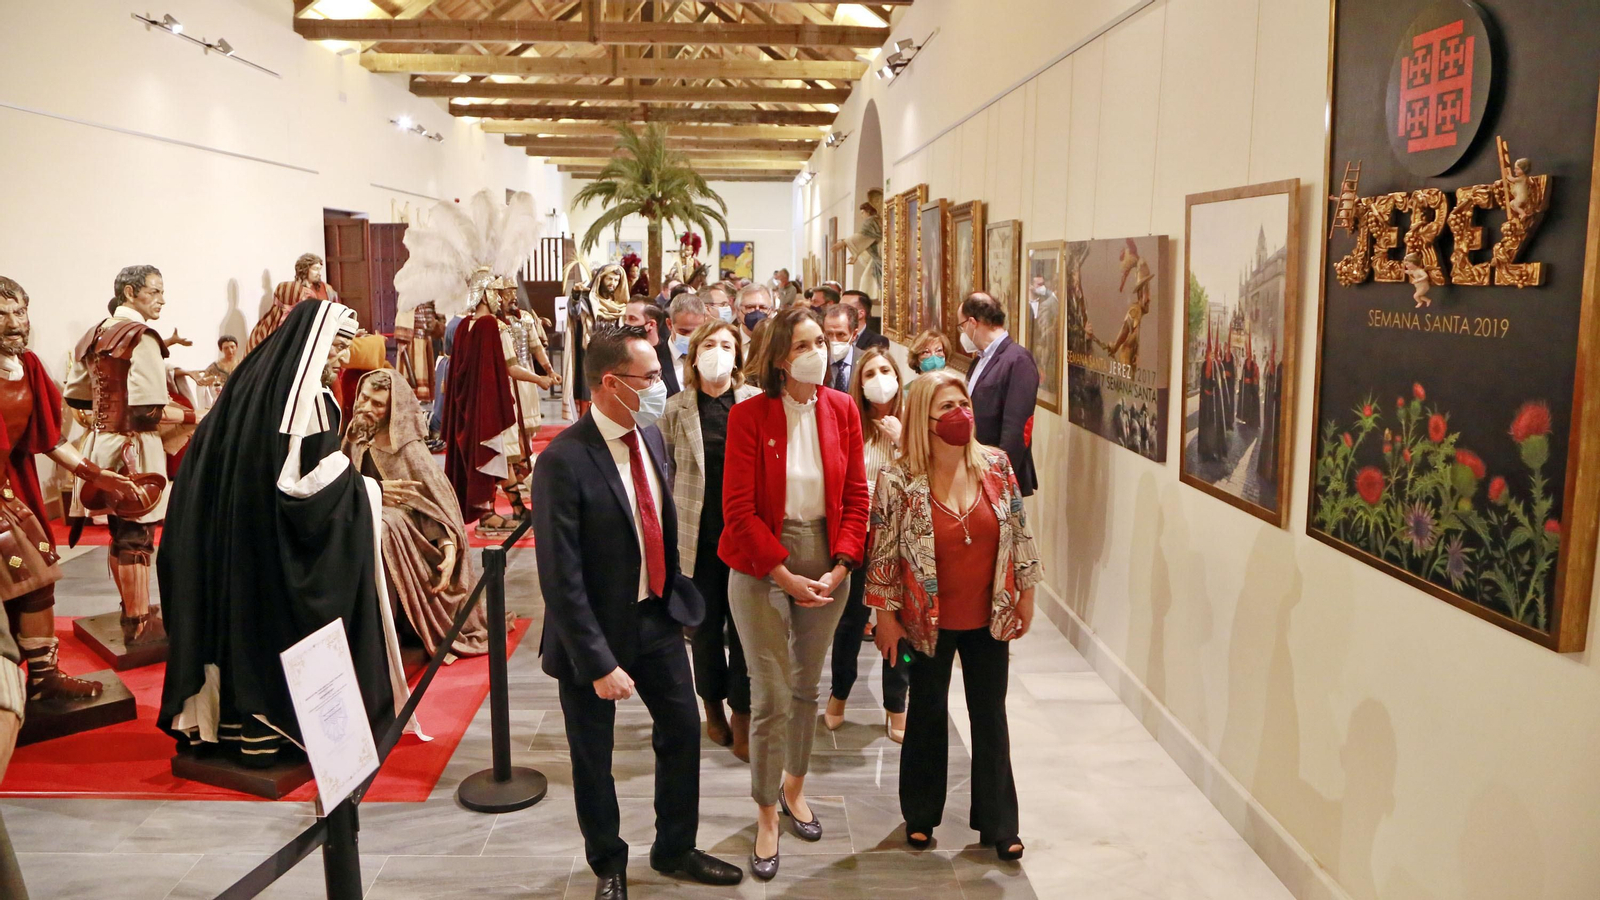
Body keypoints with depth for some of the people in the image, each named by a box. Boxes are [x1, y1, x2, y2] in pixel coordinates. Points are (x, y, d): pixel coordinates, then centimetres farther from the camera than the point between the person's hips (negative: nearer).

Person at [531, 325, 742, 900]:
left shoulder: (650, 436, -2)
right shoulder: (563, 462, -24)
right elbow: (561, 579, -23)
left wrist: (674, 594, 9)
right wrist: (599, 663, -22)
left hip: (658, 615, 6)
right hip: (598, 631, -6)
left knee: (683, 730, 16)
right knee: (594, 755, 13)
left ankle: (675, 848, 39)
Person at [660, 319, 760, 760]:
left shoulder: (756, 403, -2)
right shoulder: (677, 409, 0)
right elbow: (666, 471, 4)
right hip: (698, 534, 1)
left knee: (744, 624, 3)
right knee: (706, 624, 12)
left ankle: (741, 720, 16)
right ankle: (713, 708, 33)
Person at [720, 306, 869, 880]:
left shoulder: (842, 411, 0)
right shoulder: (750, 416, -12)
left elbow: (856, 497, 3)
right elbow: (739, 510, -13)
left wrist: (840, 568, -7)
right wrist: (786, 576, -15)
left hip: (827, 568, 4)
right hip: (762, 568, -4)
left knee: (807, 686, 18)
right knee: (771, 699, -1)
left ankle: (794, 787, 40)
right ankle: (766, 817, 18)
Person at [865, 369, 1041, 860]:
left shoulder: (995, 465, -6)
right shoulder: (898, 480, -15)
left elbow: (1018, 533, 3)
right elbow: (883, 552, -9)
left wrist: (1026, 591, 5)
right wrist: (886, 616, -5)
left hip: (989, 618, 2)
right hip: (929, 621, -2)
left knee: (991, 718, 12)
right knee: (927, 715, 16)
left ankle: (998, 824, 28)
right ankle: (920, 815, 34)